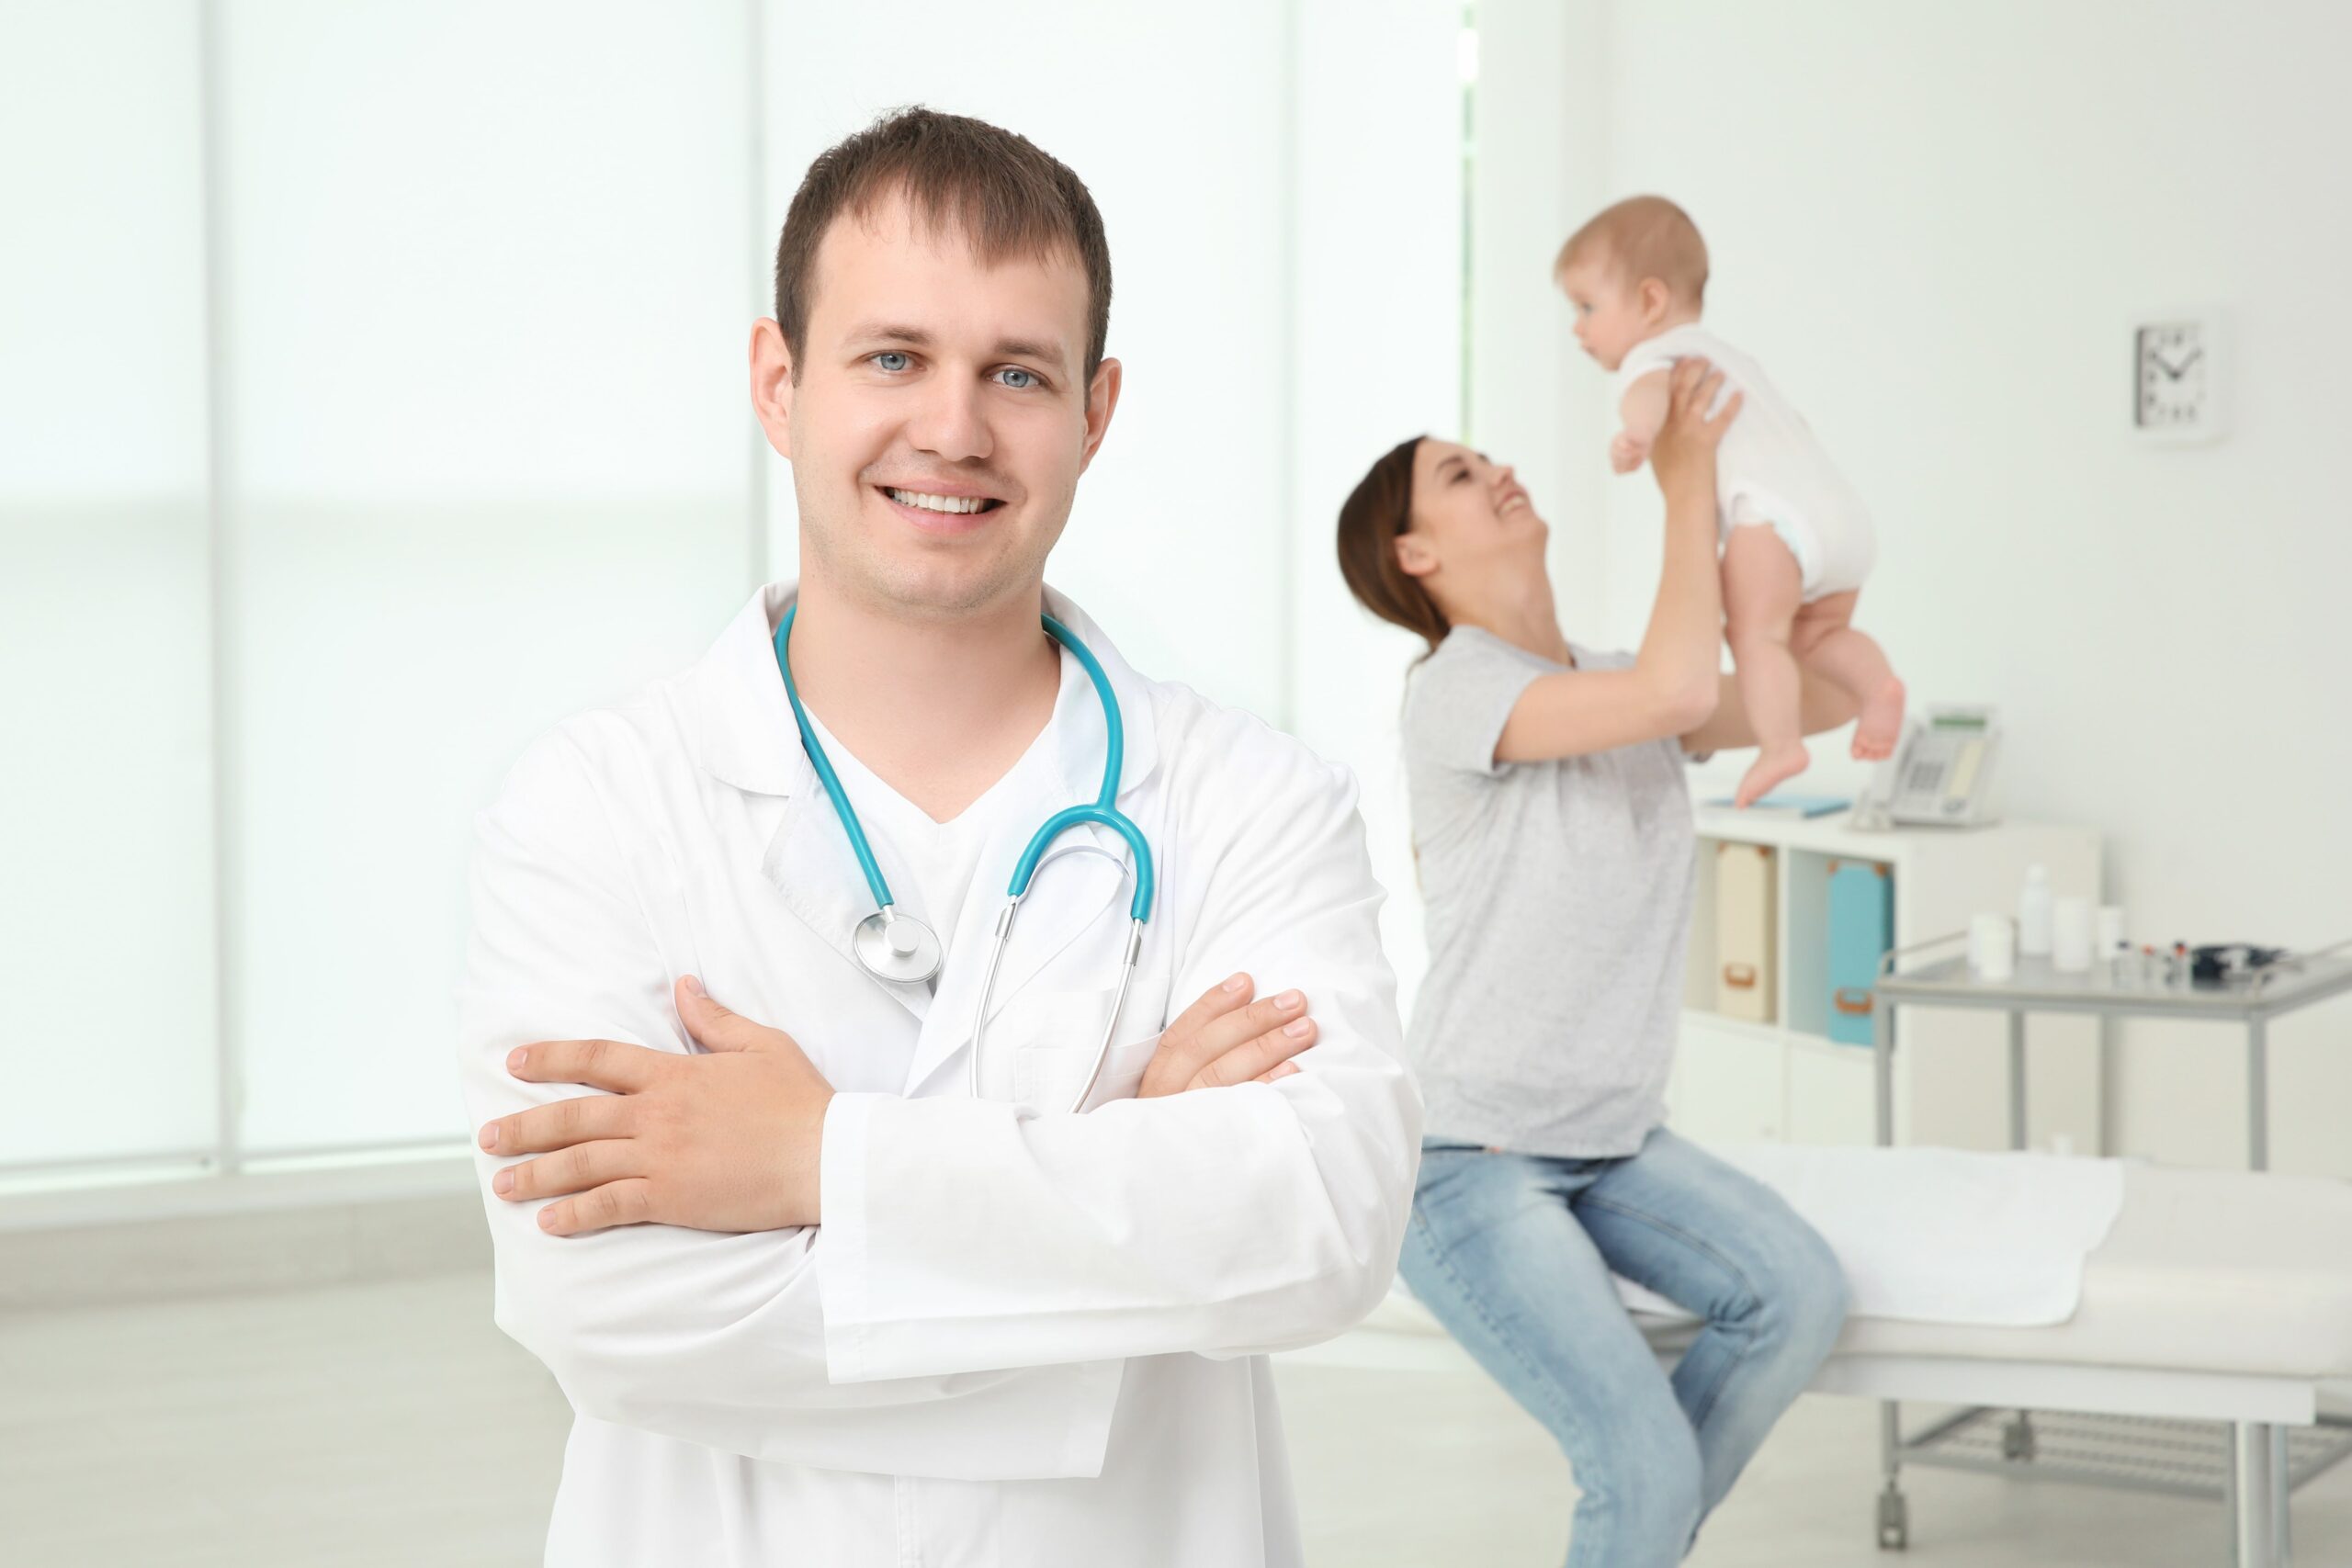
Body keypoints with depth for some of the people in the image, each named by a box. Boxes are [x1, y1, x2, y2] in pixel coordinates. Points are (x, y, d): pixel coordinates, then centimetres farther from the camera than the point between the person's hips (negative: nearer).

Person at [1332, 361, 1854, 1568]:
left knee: (1800, 1295, -16)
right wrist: (1686, 481, -18)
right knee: (1650, 1471, -18)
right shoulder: (1455, 691, -15)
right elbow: (1678, 691, -29)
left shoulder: (1612, 682, 10)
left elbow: (1827, 698, 12)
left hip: (1610, 1139, 8)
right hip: (1468, 1154, -7)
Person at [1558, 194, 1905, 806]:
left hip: (1776, 510, -9)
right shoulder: (1728, 357, 34)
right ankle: (1878, 684, -5)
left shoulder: (1653, 355, 5)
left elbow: (1650, 388, -21)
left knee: (1754, 628, -11)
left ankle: (1780, 745, -24)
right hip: (1842, 508, 9)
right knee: (1816, 634, 18)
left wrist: (1636, 433, -42)